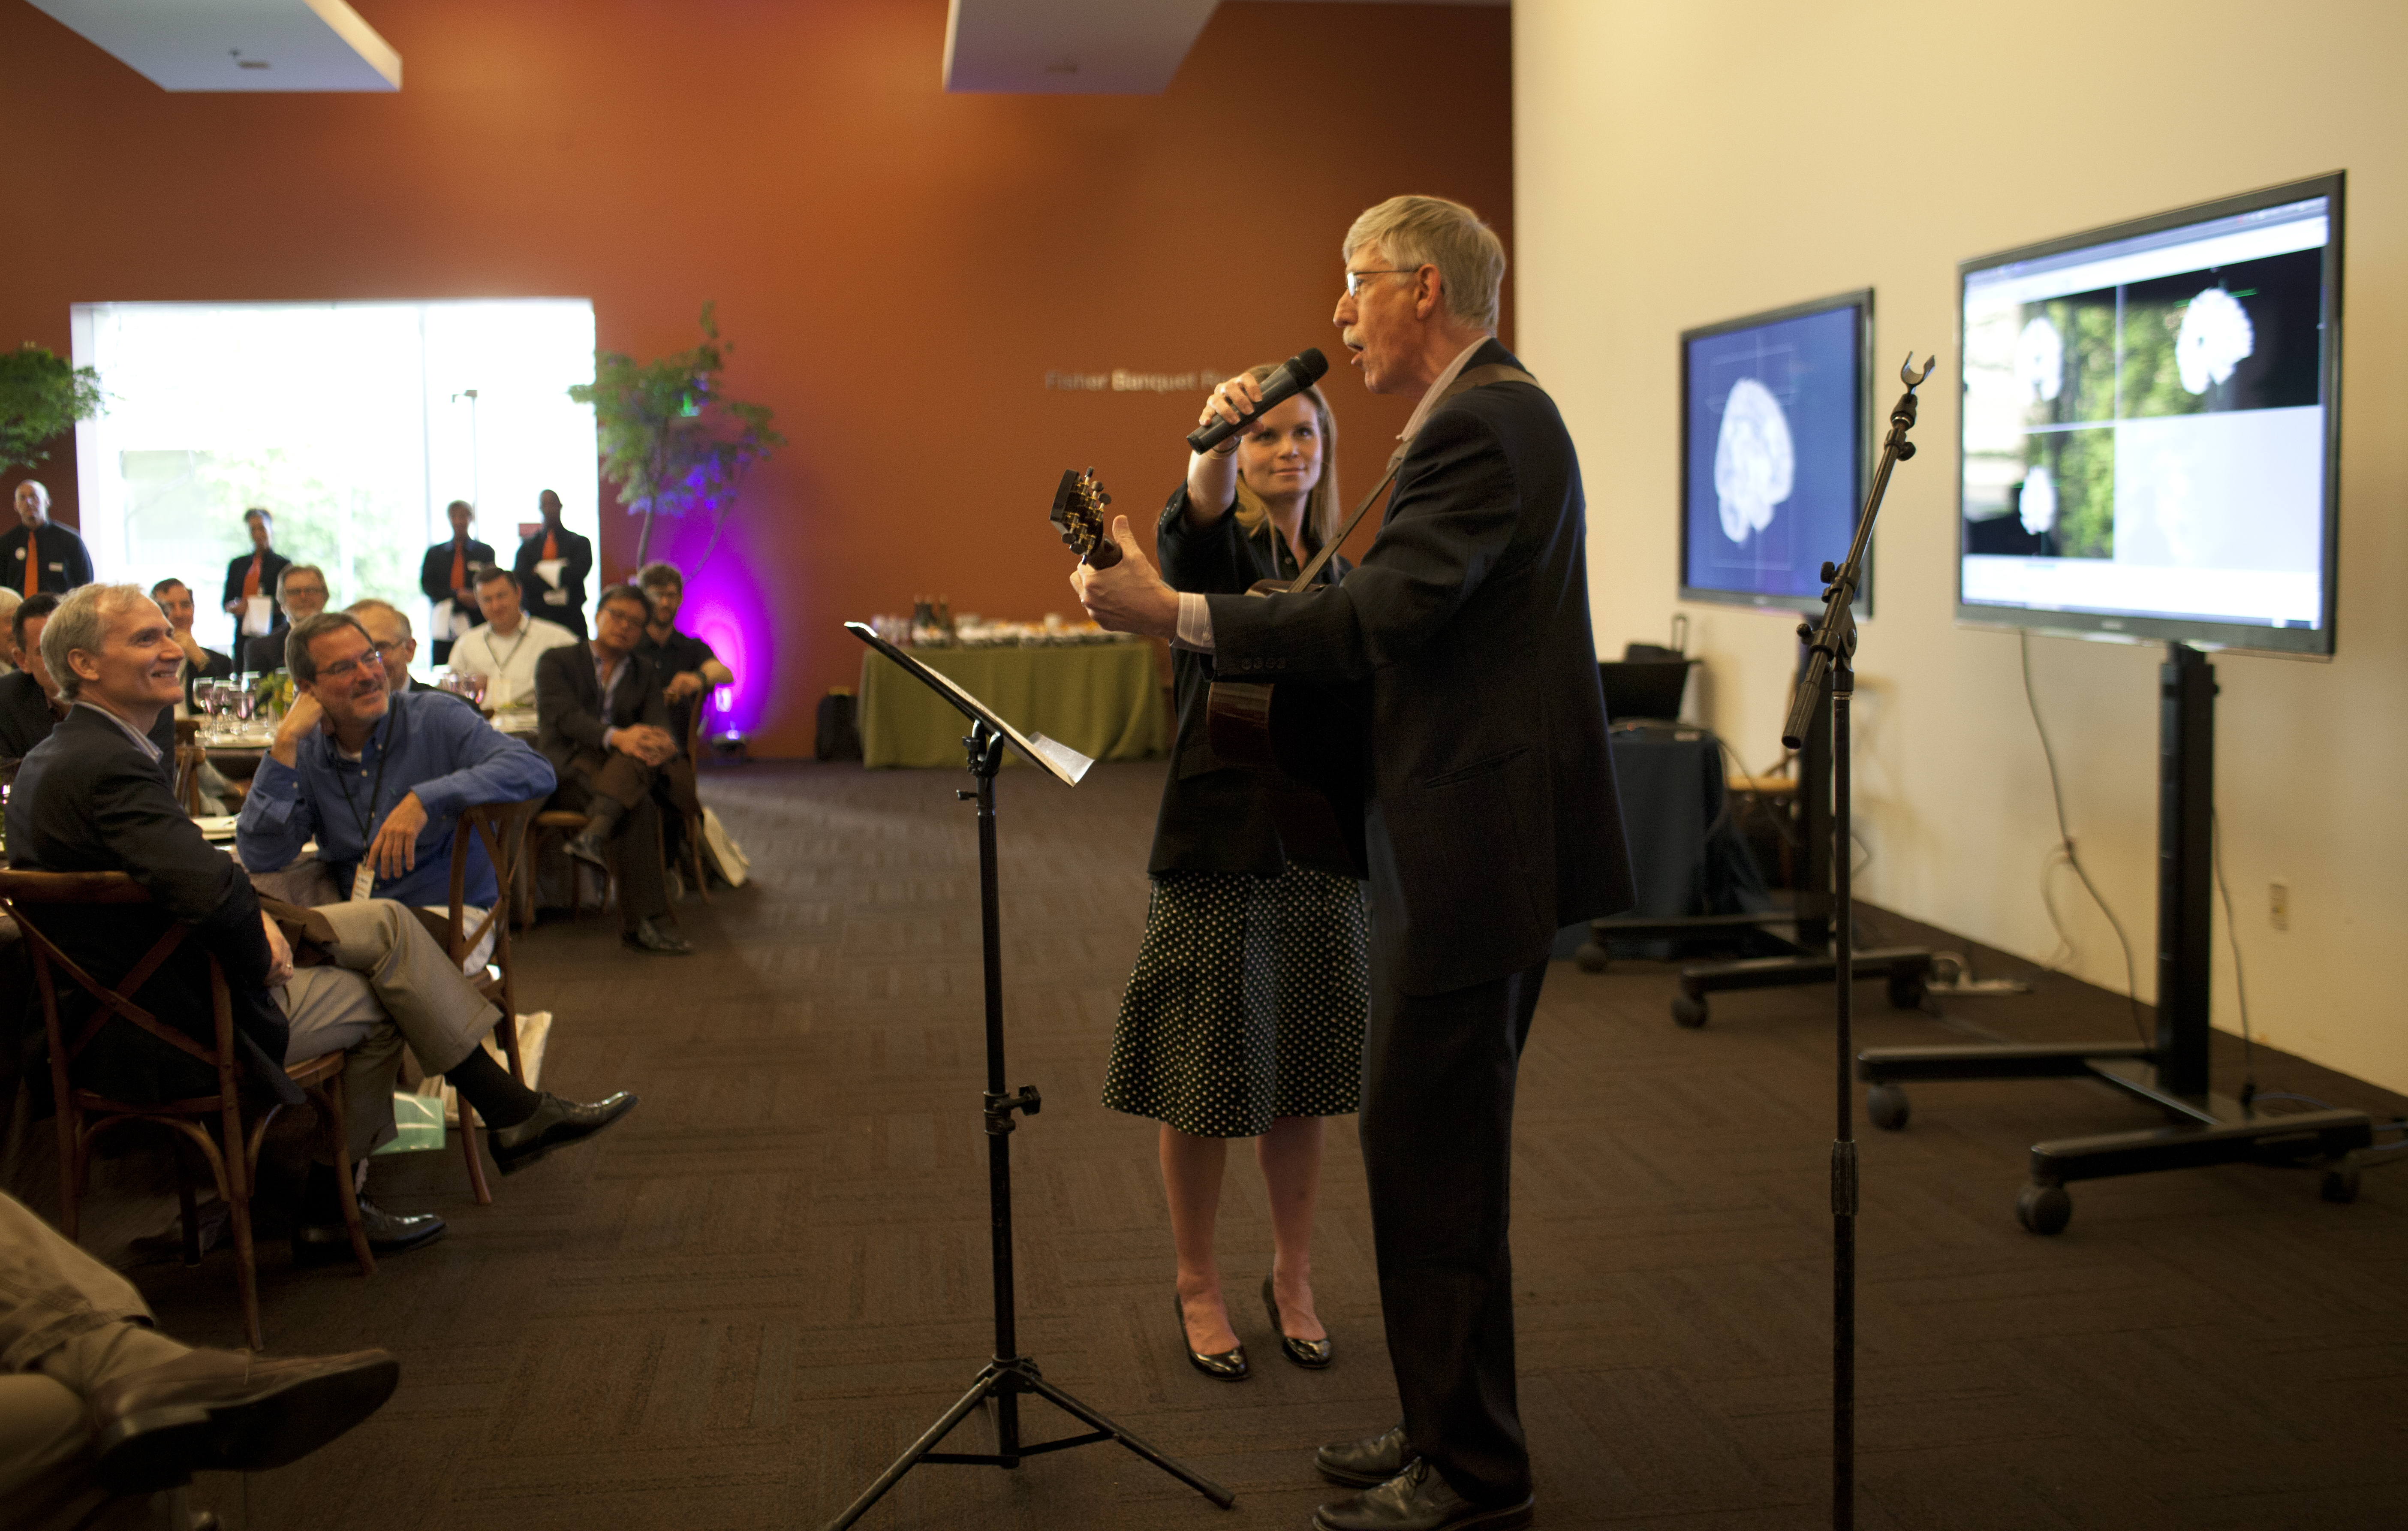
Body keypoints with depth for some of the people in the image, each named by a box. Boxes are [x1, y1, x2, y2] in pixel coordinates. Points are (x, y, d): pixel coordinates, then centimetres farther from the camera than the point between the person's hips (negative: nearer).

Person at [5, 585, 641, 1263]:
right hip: (169, 1038, -10)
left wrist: (257, 919, -1)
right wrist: (258, 959, -16)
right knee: (378, 1001, 6)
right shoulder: (110, 765, -24)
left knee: (386, 923, 11)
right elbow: (212, 888, -36)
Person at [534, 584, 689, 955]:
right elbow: (561, 714, -11)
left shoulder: (644, 672, 22)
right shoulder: (557, 662, 8)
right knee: (641, 808, -32)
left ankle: (593, 834, -46)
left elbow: (658, 722, 6)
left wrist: (661, 742, -22)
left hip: (626, 772, 4)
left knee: (648, 747, -32)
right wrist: (615, 737, -30)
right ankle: (640, 922, -36)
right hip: (565, 770, -4)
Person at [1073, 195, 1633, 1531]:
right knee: (1438, 1151, 18)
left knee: (1431, 1158, -2)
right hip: (1473, 843, 11)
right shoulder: (1493, 411, 18)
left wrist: (1171, 615, -22)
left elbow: (1382, 619, -24)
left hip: (1475, 854, -11)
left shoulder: (1483, 424, -15)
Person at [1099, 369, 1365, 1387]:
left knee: (1302, 1076, 13)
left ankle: (1292, 1278, 29)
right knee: (1208, 1080, 4)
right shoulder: (1214, 546, -6)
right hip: (1218, 848, -5)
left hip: (1320, 850, 5)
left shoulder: (1336, 575, 12)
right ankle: (1198, 1286, 22)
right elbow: (1198, 503, -31)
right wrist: (1219, 434, -53)